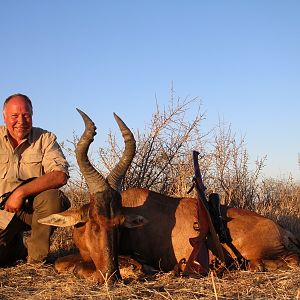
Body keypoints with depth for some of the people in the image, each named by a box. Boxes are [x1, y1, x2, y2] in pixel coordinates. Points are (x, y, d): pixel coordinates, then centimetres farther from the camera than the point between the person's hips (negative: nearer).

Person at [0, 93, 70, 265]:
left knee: (51, 197, -33)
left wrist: (21, 192, -27)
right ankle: (18, 248, 17)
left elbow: (60, 176, -20)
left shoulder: (46, 139, -4)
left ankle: (36, 258, -13)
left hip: (34, 207, -1)